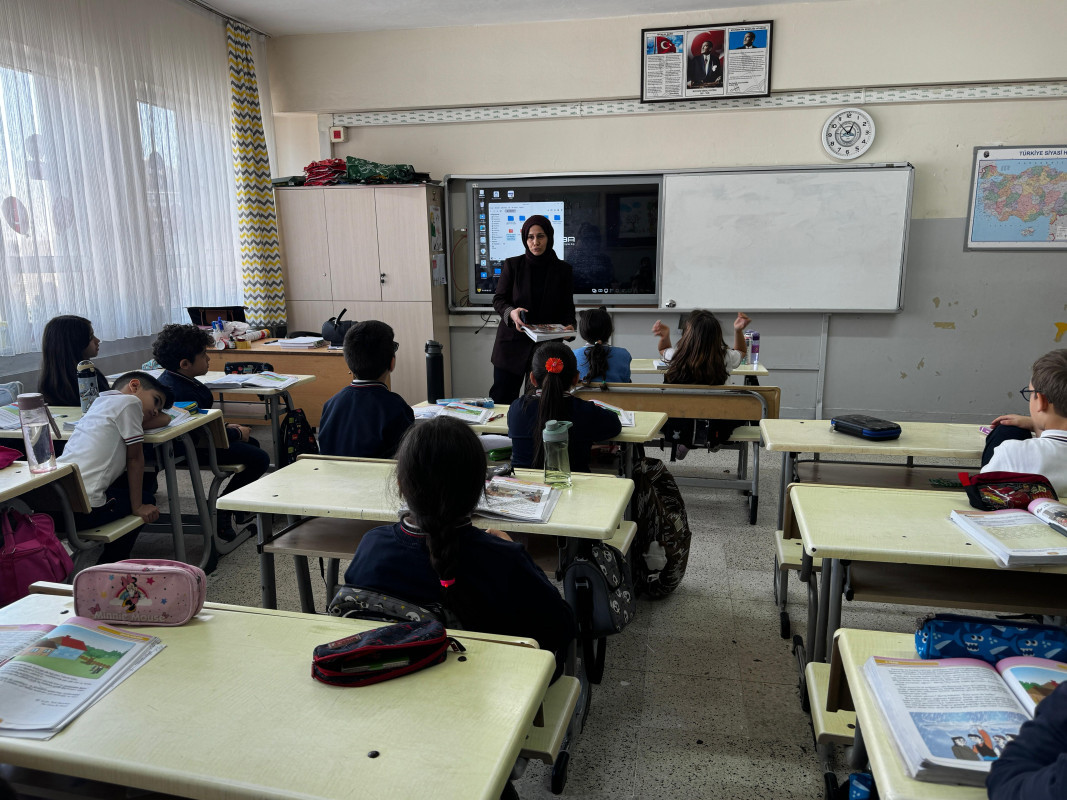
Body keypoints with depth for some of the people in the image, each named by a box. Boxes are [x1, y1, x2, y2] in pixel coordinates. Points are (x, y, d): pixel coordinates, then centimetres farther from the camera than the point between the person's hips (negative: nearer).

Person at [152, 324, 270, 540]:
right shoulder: (183, 393, -31)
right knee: (260, 458, -12)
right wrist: (237, 433, -12)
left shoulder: (170, 379, 3)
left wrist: (226, 426, 9)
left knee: (252, 443, 22)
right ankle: (221, 513, 0)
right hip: (196, 450, -11)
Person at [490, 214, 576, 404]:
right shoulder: (512, 265, 2)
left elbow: (567, 306, 7)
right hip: (512, 343, 0)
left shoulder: (563, 270, 4)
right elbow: (498, 299, 3)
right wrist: (511, 312, -19)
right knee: (501, 398, 0)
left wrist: (569, 325, -15)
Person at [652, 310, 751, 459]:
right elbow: (741, 351, 9)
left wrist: (665, 335, -11)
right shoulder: (725, 359, -19)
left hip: (676, 430, 0)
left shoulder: (675, 358, -22)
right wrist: (738, 330, -3)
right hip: (714, 431, 1)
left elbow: (662, 349, 7)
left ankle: (682, 443, 35)